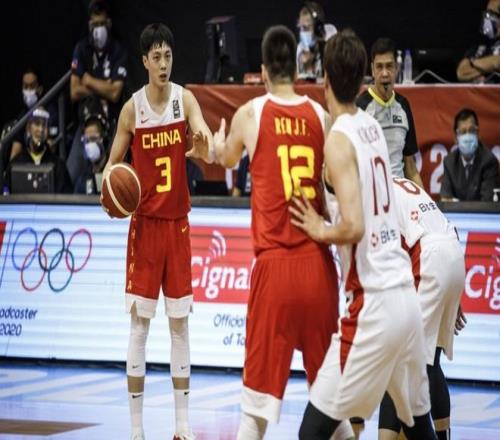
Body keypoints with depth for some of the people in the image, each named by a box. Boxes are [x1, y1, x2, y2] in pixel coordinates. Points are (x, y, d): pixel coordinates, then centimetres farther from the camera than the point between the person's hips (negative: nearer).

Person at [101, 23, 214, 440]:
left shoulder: (185, 99, -4)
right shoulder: (132, 108, -4)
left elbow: (206, 141, -20)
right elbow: (113, 162, 3)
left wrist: (203, 147, -44)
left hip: (178, 222, 1)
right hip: (144, 222, -1)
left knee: (180, 325, 7)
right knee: (139, 324, -2)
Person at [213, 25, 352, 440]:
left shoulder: (250, 113, 2)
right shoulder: (321, 116, 5)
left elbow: (228, 161, 23)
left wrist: (219, 147, 45)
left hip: (275, 265, -2)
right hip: (319, 264, 2)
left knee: (257, 401, 1)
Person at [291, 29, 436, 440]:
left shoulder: (339, 140, -11)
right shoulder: (373, 127, 12)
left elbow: (354, 227, -21)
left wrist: (320, 230, -4)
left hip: (374, 305, -8)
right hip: (407, 296, 8)